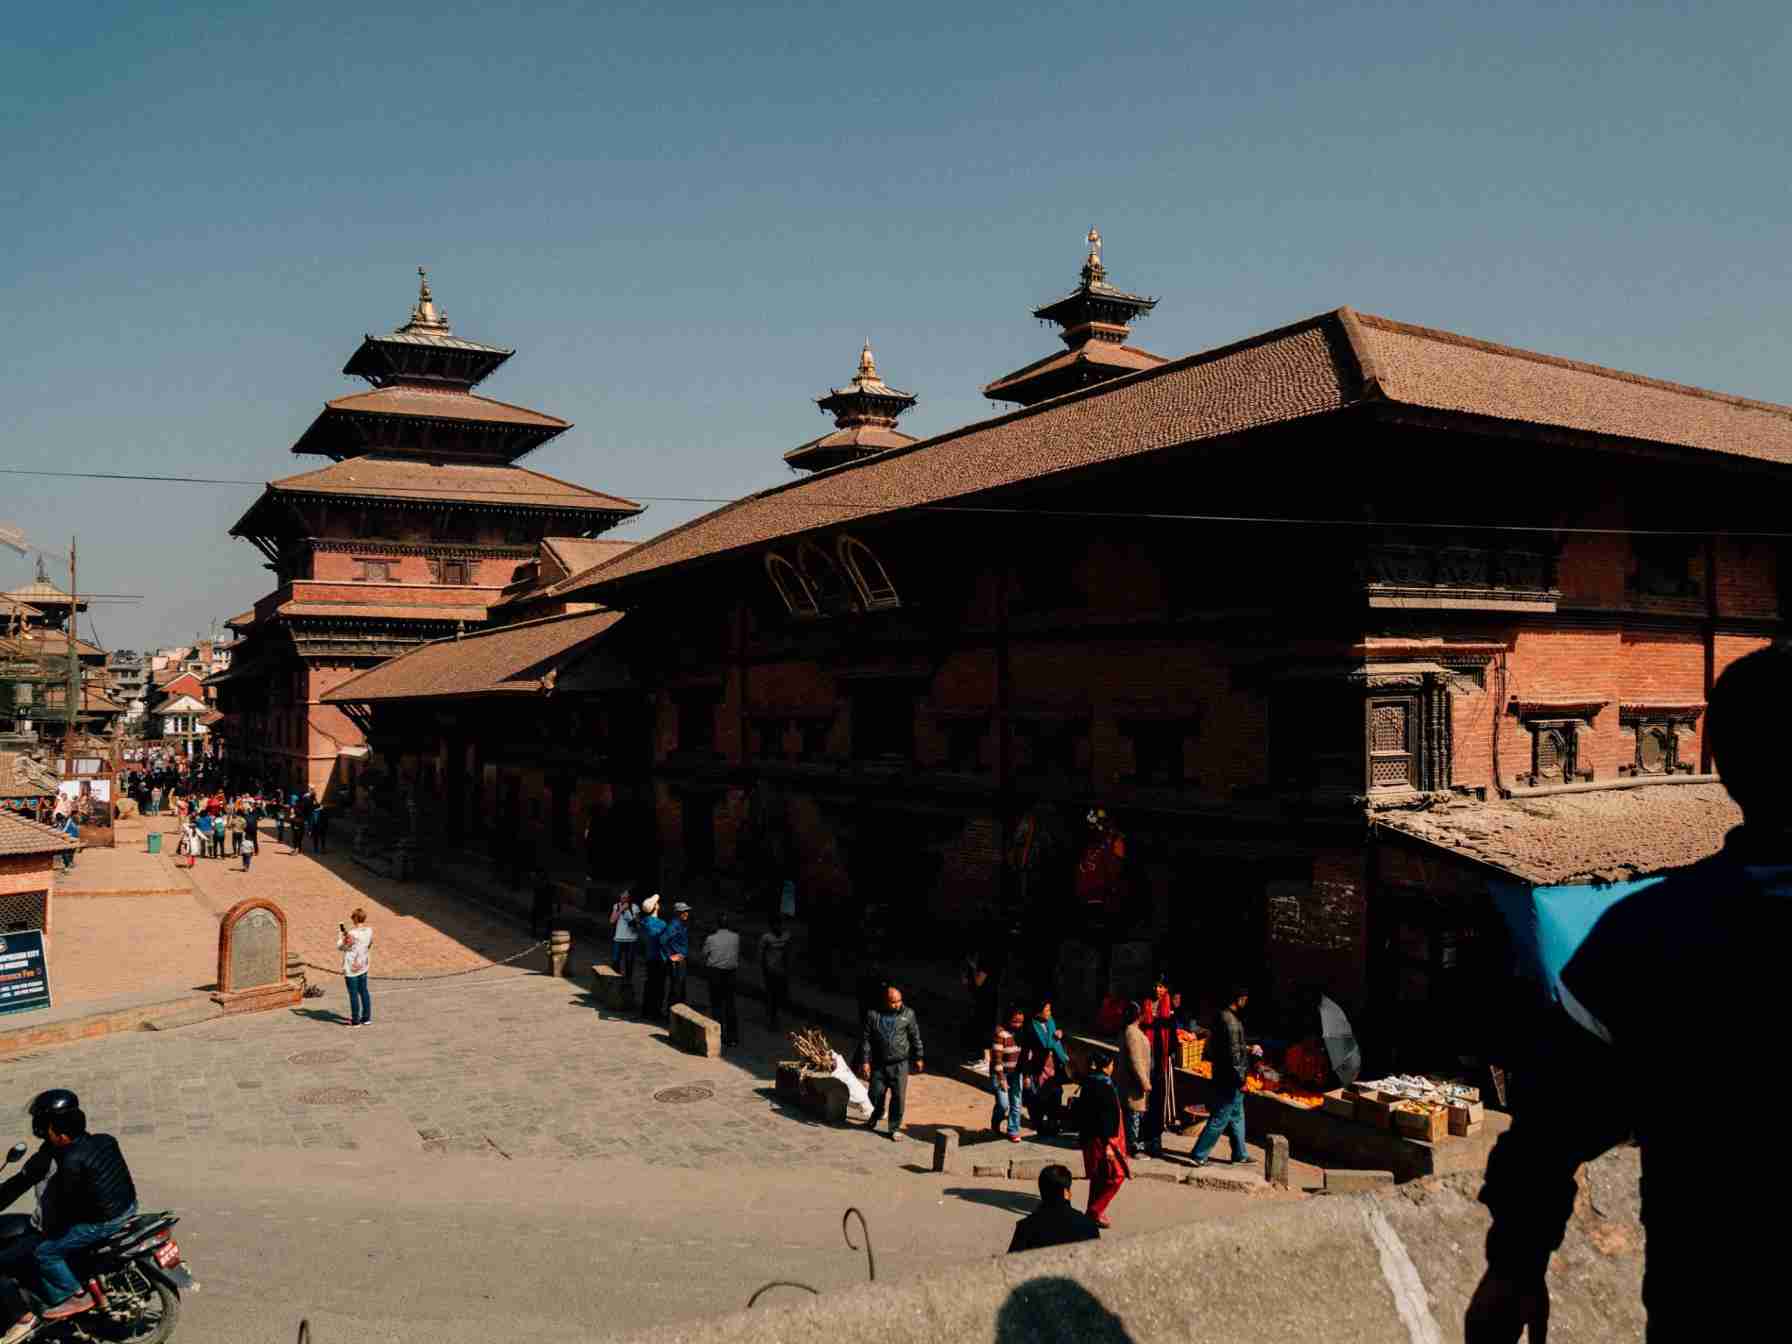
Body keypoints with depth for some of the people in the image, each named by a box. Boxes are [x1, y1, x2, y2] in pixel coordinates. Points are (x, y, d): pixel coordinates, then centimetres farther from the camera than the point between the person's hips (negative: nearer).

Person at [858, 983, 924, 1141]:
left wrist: (918, 1058, 9)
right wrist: (865, 1061, -7)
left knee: (899, 1097, -3)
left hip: (900, 1064, -1)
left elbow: (915, 1037, 6)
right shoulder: (873, 1015, -6)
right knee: (876, 1094, 9)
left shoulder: (908, 1014, -4)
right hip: (878, 1063, 1)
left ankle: (895, 1127, 15)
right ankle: (876, 1115, 42)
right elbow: (865, 1039, -3)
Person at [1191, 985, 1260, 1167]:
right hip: (1229, 1079, -10)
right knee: (1219, 1119, -3)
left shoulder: (1224, 1016, 10)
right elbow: (1233, 1053, -23)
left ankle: (1240, 1154, 29)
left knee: (1237, 1117, 19)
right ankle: (1199, 1154, 1)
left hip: (1224, 1076, 10)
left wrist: (1249, 1049, 28)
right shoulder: (1231, 1021, -21)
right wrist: (1241, 1079, -18)